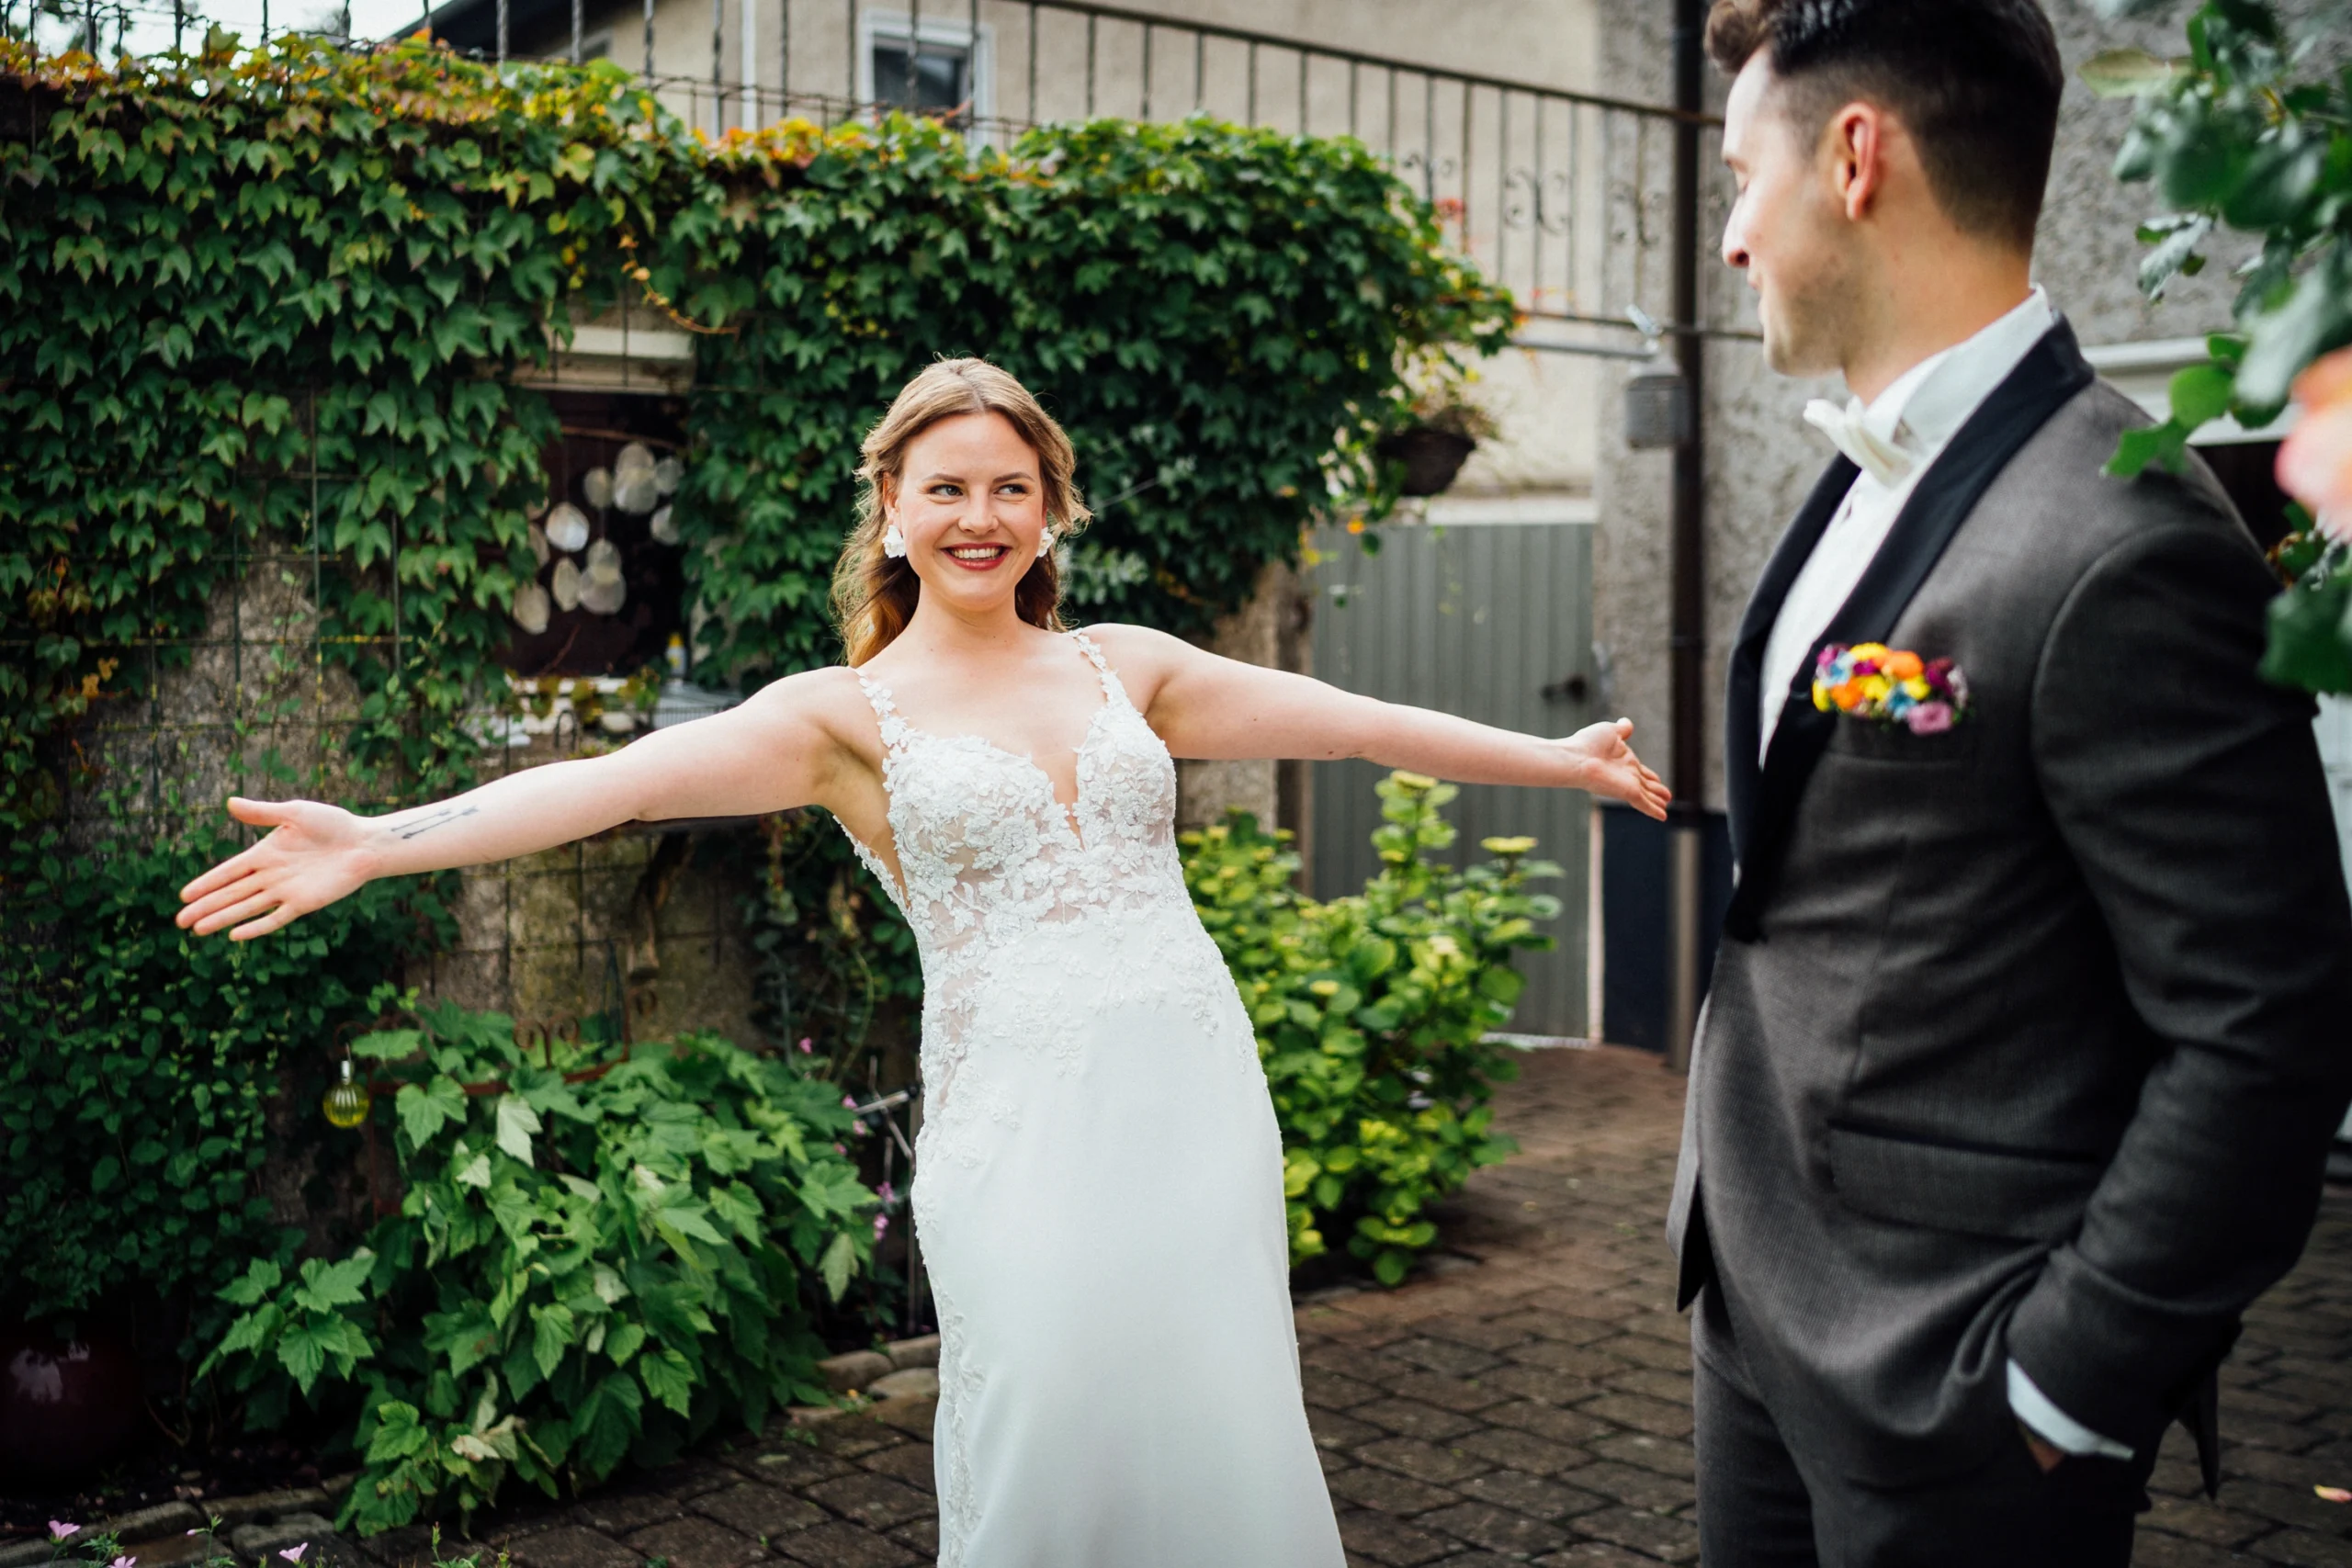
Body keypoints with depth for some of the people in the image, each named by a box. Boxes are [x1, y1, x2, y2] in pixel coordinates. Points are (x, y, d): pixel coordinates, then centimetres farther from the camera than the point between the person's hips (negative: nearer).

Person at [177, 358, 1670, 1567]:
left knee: (1220, 1433, 5)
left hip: (1197, 1088, 3)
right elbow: (612, 779, -9)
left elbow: (1353, 720, 15)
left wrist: (1549, 756, 18)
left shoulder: (1125, 666, 12)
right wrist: (373, 842, -20)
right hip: (1021, 1118, -3)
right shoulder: (850, 713, 2)